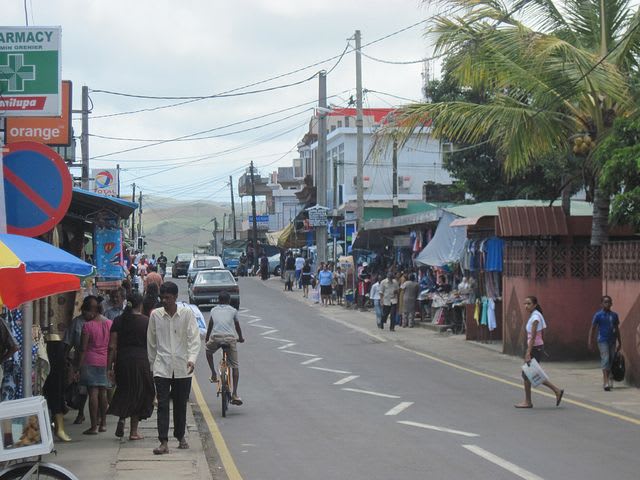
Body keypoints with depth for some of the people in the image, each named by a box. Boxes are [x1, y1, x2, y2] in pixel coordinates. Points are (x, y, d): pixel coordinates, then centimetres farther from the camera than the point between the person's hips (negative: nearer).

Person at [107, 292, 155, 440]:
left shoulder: (118, 321, 2)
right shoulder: (147, 321, -3)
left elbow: (112, 346, -1)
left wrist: (109, 367, 2)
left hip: (122, 361, 2)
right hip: (141, 360, -2)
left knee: (124, 391, 20)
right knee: (138, 394, 9)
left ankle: (121, 419, -2)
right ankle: (133, 431, 10)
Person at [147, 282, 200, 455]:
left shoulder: (187, 313, -3)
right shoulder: (155, 315, 1)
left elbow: (194, 338, -9)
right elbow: (151, 342, 9)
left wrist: (192, 359, -23)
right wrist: (152, 364, 12)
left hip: (182, 368, 0)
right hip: (162, 367, 0)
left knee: (181, 405, 11)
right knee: (162, 405, -8)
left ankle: (181, 437, 29)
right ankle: (164, 442, -11)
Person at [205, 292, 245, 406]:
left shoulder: (214, 310, 23)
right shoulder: (233, 311, 20)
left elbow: (210, 325, 32)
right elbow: (237, 326, 32)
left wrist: (206, 338, 48)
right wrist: (241, 338, 50)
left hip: (216, 337, 1)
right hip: (230, 337, -1)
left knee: (208, 351, 36)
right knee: (235, 366, 8)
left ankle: (213, 374, 26)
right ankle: (234, 394, 0)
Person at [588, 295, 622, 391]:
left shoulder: (614, 315, 10)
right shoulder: (598, 315, -3)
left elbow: (617, 329, 17)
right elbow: (592, 329, -2)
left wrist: (619, 342, 16)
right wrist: (590, 343, -7)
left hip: (612, 341, 5)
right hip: (603, 341, -5)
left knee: (611, 360, 7)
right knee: (605, 359, -13)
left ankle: (609, 381, 19)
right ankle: (606, 383, -18)